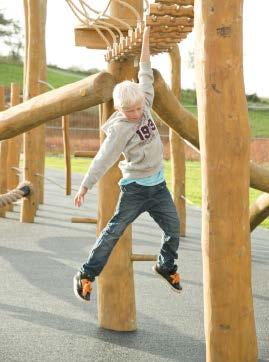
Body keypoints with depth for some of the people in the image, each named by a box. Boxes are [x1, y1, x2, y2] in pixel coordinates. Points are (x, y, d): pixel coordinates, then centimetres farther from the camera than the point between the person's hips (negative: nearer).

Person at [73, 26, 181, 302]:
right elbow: (103, 159, -18)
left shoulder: (144, 106, 1)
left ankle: (166, 266, 33)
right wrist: (84, 187, -22)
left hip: (158, 184, 6)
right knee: (114, 230, -3)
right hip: (135, 187, -6)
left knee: (173, 229, 9)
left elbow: (146, 74, 7)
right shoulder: (120, 128, -17)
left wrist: (145, 40, 5)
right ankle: (87, 274, 5)